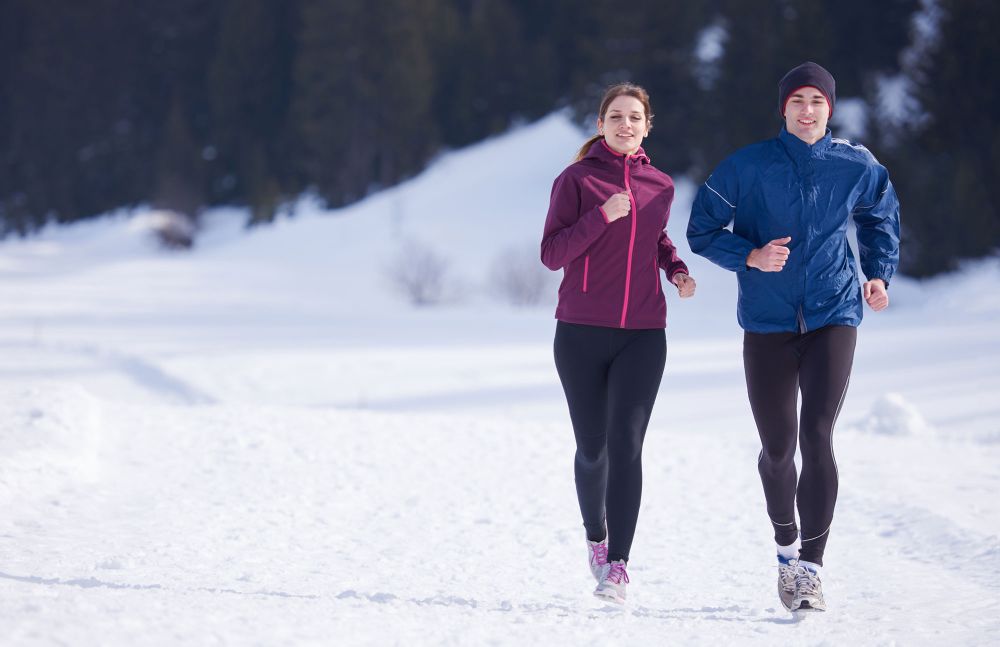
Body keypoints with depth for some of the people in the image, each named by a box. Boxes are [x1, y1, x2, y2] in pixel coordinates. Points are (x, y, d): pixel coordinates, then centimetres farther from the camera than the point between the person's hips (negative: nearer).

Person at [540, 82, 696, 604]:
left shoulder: (660, 185, 8)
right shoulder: (576, 180, -2)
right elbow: (552, 254, -8)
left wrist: (675, 268, 7)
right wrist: (603, 215, -19)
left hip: (642, 335, 1)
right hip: (582, 332, -1)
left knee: (625, 444, -13)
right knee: (592, 448, 7)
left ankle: (617, 566, -14)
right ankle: (596, 536, 35)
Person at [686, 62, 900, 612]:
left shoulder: (854, 167, 0)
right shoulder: (748, 167, -5)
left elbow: (880, 216, 21)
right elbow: (702, 231, 0)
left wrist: (879, 274, 8)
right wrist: (750, 257, -16)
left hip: (833, 317, 0)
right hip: (768, 322, 0)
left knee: (817, 437, -16)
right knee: (778, 447, 7)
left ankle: (811, 567, -13)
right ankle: (786, 545, 35)